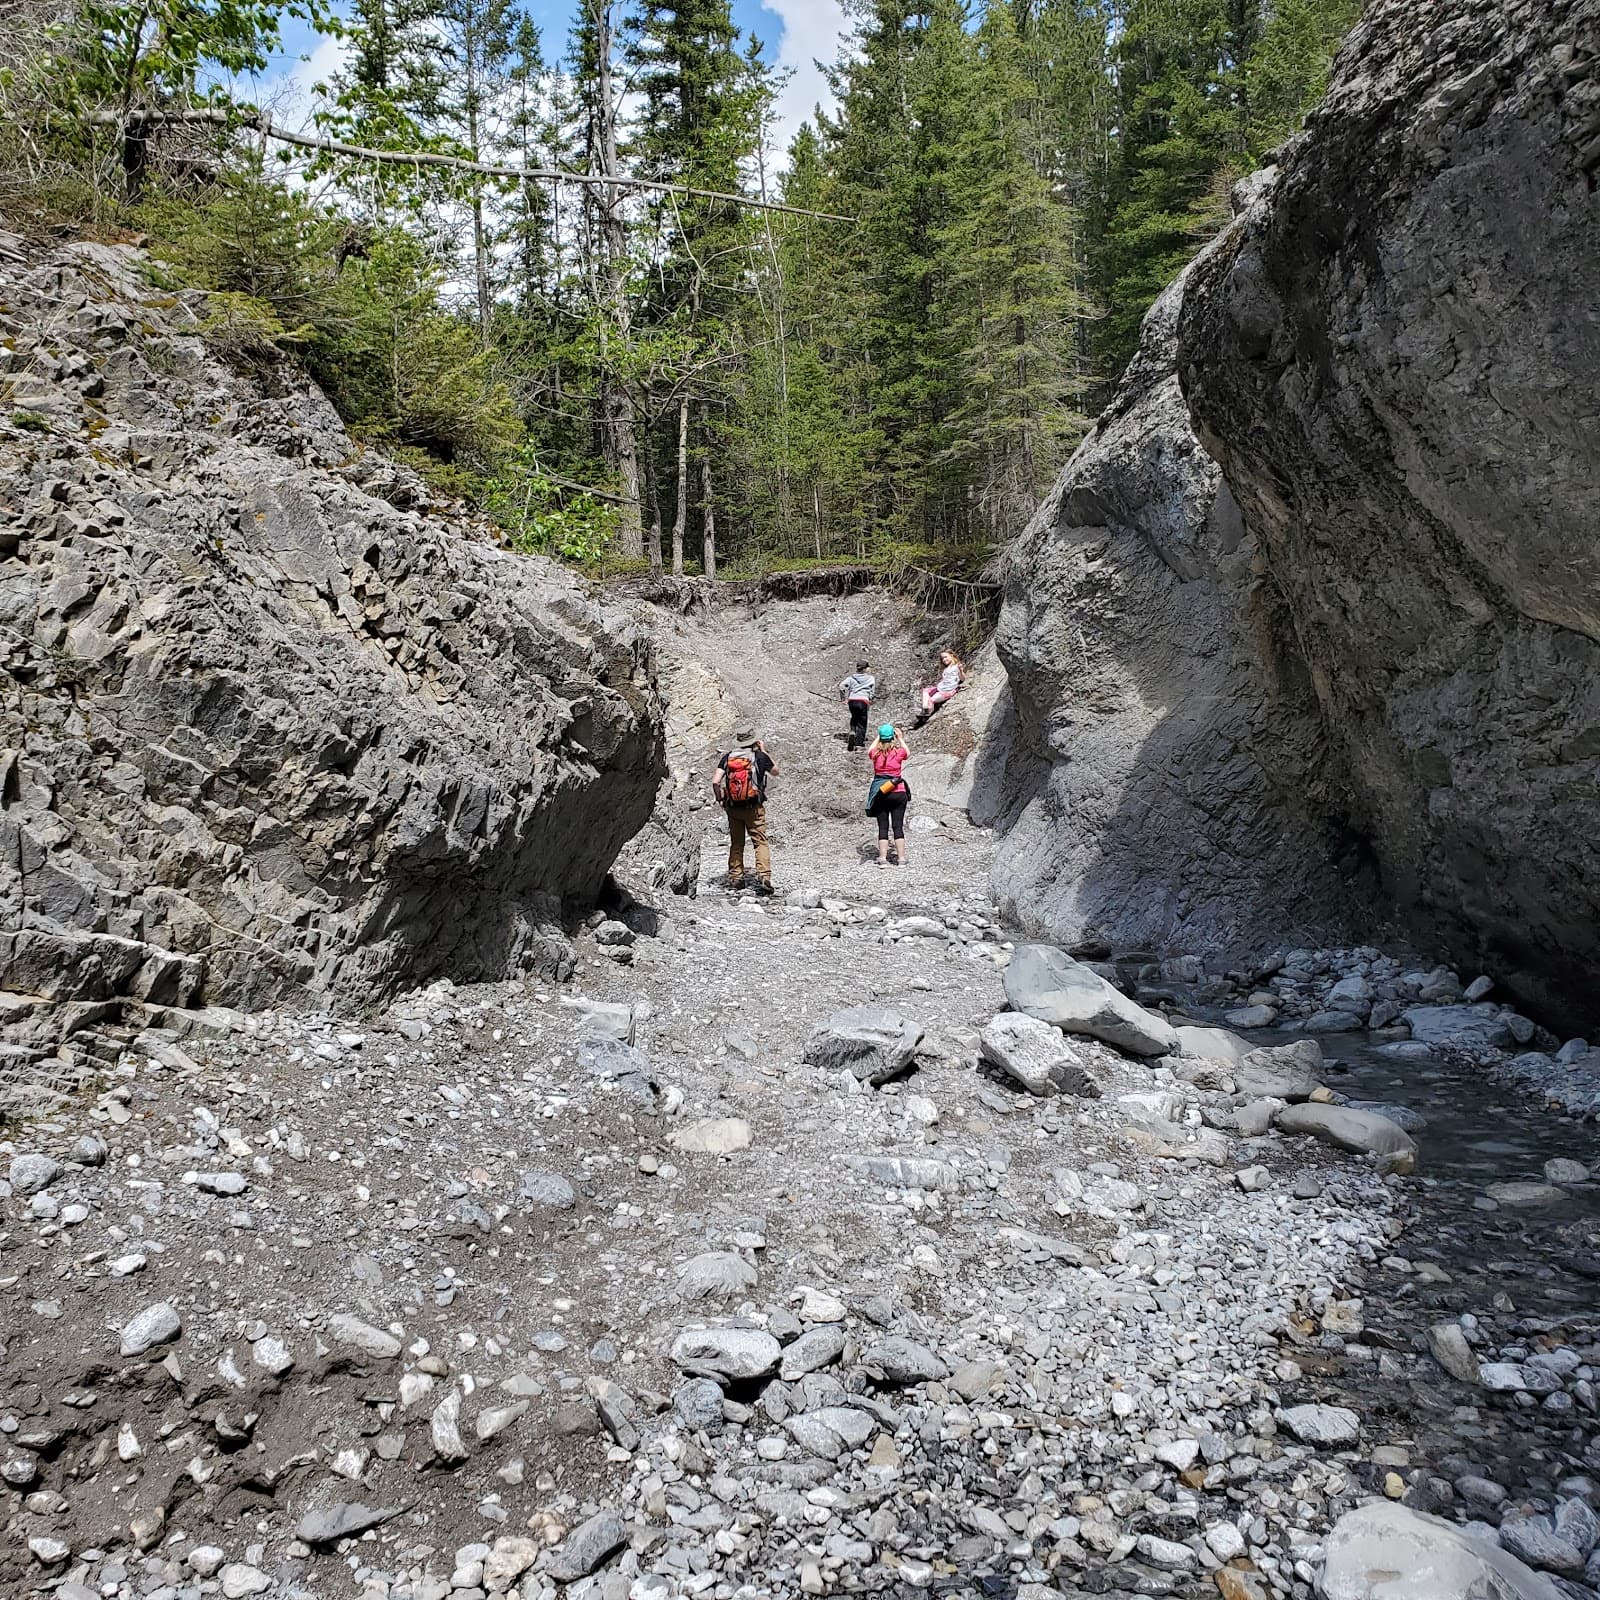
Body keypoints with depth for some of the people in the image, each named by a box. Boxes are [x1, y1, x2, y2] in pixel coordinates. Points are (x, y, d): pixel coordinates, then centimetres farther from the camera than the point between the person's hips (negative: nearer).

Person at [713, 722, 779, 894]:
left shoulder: (727, 757, 1)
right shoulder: (760, 756, -4)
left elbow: (715, 782, -8)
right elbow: (775, 772, 15)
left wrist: (720, 799, 8)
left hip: (732, 807, 3)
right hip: (754, 808, -3)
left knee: (736, 843, 14)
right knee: (761, 842, -1)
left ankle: (735, 878, 17)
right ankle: (763, 878, -15)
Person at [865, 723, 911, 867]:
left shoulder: (876, 753, -2)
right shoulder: (898, 752, -5)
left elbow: (869, 751, 23)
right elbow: (908, 754, 20)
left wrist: (878, 737, 27)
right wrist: (901, 739, 28)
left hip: (881, 794, 1)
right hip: (898, 793, -1)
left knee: (883, 827, 4)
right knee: (898, 826, 3)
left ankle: (883, 859, 1)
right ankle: (901, 858, 3)